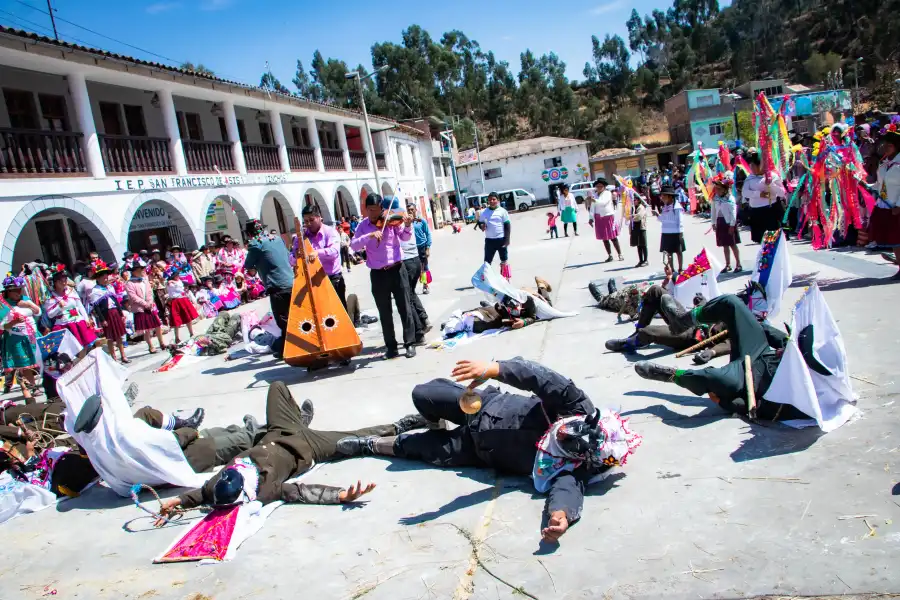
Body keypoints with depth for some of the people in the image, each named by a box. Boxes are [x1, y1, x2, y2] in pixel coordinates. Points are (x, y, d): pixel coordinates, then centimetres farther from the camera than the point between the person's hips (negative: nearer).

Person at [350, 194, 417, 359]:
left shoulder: (391, 220, -2)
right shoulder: (363, 226, 4)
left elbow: (404, 237, -10)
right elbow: (354, 246, -8)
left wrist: (407, 226, -31)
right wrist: (368, 236, -24)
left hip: (396, 270, -2)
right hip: (377, 274, 2)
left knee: (405, 308, 2)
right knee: (385, 313, 9)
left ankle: (410, 344, 11)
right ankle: (391, 347, 18)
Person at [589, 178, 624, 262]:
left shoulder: (607, 193, -4)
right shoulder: (595, 195, 9)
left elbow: (603, 202, -22)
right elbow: (592, 207, 8)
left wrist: (594, 200, -34)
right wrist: (591, 218, 0)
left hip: (608, 217, -4)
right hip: (599, 219, 4)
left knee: (613, 237, -3)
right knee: (604, 238, 6)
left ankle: (620, 254, 4)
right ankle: (610, 256, 12)